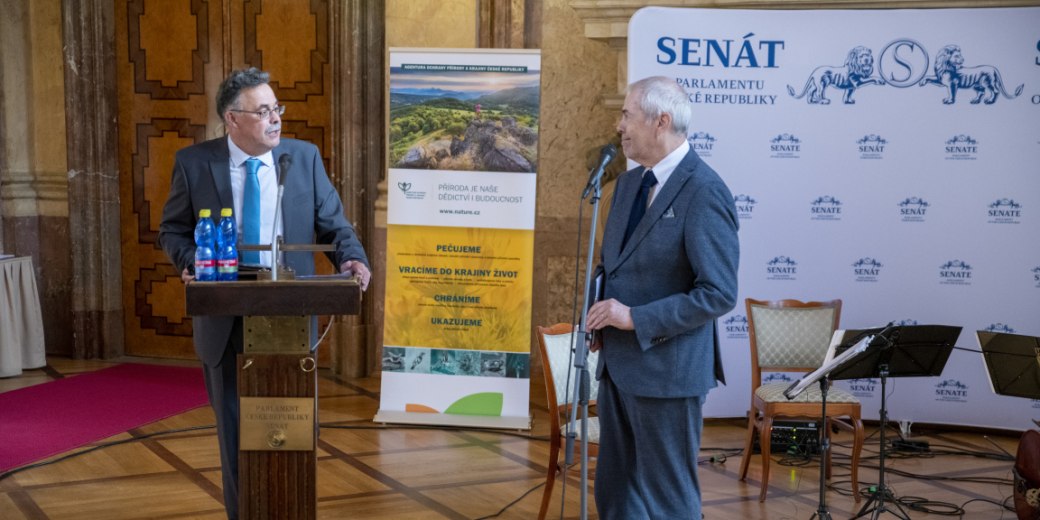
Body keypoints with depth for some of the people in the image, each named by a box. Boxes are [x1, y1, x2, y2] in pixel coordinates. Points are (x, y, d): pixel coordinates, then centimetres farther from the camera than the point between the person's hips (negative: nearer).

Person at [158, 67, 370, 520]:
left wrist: (352, 259, -17)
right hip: (226, 320, 0)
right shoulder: (194, 163, -3)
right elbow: (173, 230, 5)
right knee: (236, 431, 12)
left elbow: (332, 224, 2)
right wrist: (191, 262, -16)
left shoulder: (305, 157, 0)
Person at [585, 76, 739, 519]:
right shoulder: (629, 183, 10)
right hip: (618, 364, 8)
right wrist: (601, 316, 3)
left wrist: (635, 318, -19)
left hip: (666, 370, -8)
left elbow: (719, 293, -19)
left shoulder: (704, 192, -16)